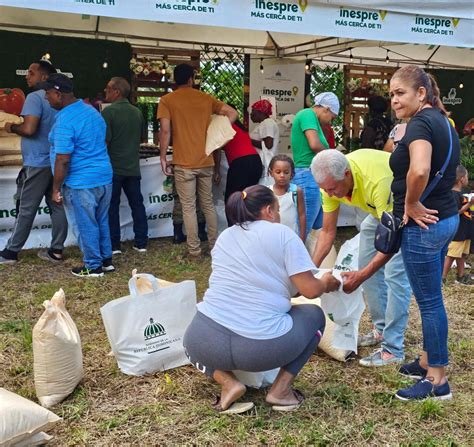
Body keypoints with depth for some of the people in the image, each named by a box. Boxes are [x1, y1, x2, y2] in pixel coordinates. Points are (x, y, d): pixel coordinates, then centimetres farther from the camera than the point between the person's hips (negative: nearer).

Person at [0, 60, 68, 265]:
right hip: (57, 162, 8)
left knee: (26, 210, 0)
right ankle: (56, 250, 13)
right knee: (58, 206, 8)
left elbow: (29, 129, -24)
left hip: (38, 163, -8)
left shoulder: (35, 97, -13)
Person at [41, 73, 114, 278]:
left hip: (81, 183, -8)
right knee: (101, 222, 18)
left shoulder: (65, 120, -20)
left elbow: (63, 160, -21)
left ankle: (93, 266, 16)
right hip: (105, 177, 9)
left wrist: (56, 189, -12)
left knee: (85, 226, 6)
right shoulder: (91, 111, 9)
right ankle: (106, 260, 29)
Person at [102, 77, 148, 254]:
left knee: (112, 207, 4)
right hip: (133, 167, 5)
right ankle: (141, 243, 14)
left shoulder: (109, 111, -12)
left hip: (113, 168, -5)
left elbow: (104, 140, -16)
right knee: (137, 203, 11)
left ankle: (113, 245, 7)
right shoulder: (137, 112, 7)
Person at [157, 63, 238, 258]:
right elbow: (233, 113, 11)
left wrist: (163, 157, -4)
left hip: (184, 163, -4)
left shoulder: (167, 100, -3)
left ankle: (194, 250, 5)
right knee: (208, 204, 15)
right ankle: (214, 244, 22)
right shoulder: (206, 98, 8)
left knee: (189, 207, 2)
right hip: (206, 161, 4)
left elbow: (165, 130, -11)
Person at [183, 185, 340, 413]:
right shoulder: (282, 234, 2)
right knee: (314, 315, 23)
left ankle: (227, 382, 11)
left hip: (206, 343, 4)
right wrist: (326, 283, 20)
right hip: (262, 347, -3)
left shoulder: (224, 237, 18)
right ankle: (281, 389, 11)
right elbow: (310, 290, -4)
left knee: (197, 340, 39)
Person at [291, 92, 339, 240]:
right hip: (309, 176, -10)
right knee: (303, 230, -7)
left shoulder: (311, 118, 21)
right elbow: (315, 145, -20)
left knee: (319, 229, 13)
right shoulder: (308, 114, -8)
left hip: (316, 177, 10)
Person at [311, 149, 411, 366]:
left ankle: (392, 350, -11)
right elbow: (327, 232, -10)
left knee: (395, 274, -16)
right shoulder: (330, 180, -20)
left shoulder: (377, 181, -42)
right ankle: (381, 329, 22)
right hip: (378, 210, 8)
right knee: (366, 265, 8)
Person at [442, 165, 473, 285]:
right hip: (457, 232, -10)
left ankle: (461, 277, 24)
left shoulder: (460, 193, 14)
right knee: (451, 255, -6)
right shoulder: (454, 194, -17)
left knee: (461, 255, 15)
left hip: (464, 231, 10)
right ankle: (442, 278, -2)